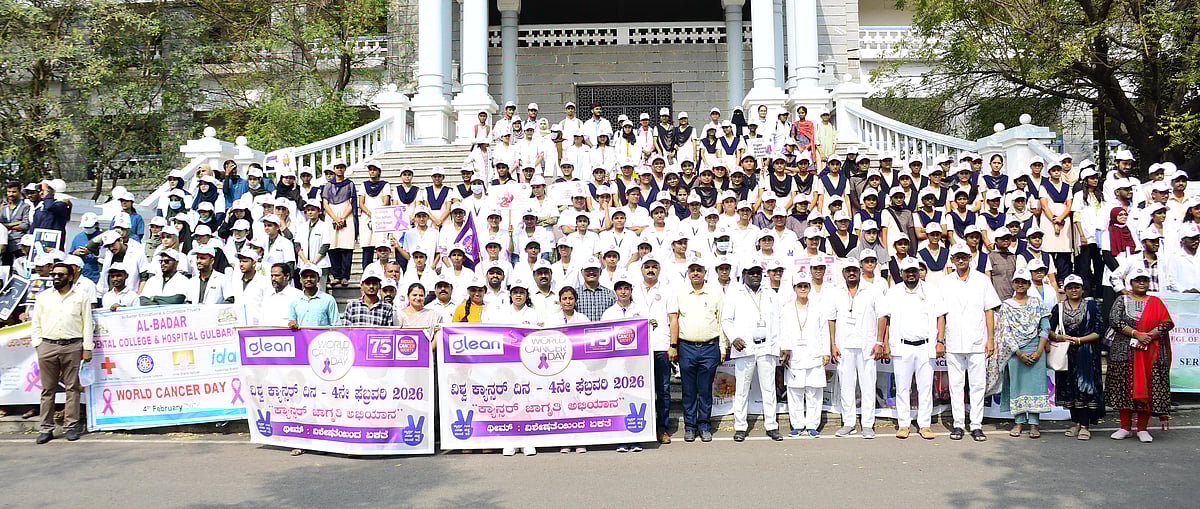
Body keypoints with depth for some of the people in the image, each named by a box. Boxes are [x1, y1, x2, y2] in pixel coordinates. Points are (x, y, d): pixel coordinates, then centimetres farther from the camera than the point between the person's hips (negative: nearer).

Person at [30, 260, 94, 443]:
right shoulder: (43, 296, 13)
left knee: (72, 387, 0)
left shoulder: (81, 295, 6)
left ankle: (71, 426, 5)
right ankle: (46, 428, 9)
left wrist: (87, 347, -1)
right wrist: (38, 344, 4)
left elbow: (87, 323, 4)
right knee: (47, 389, 4)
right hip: (47, 346, 2)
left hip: (72, 347, -2)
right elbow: (36, 323, 15)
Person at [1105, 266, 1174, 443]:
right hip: (1125, 352, -1)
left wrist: (1149, 336, -13)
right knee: (1124, 387, -1)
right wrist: (1136, 334, -15)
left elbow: (1167, 323, 1)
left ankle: (1142, 428, 8)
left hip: (1150, 353, 1)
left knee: (1147, 389, -1)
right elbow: (1114, 321, -6)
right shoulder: (1122, 300, 7)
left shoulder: (1156, 302, 11)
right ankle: (1125, 427, 8)